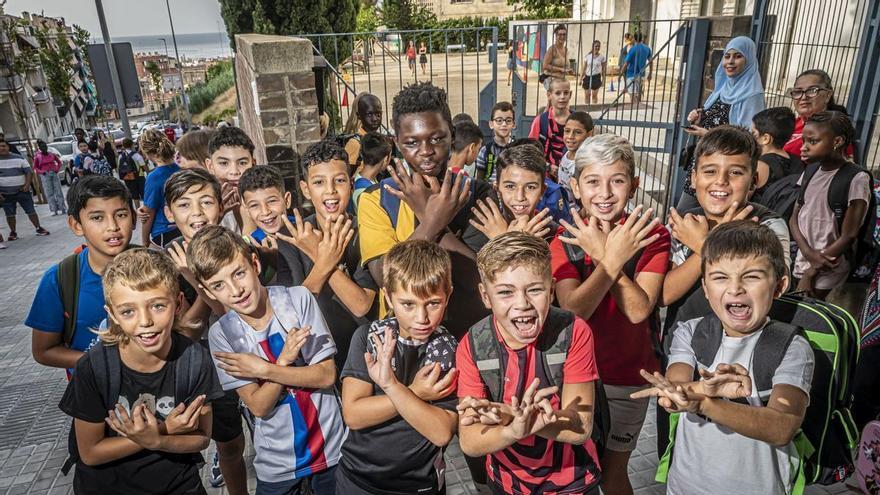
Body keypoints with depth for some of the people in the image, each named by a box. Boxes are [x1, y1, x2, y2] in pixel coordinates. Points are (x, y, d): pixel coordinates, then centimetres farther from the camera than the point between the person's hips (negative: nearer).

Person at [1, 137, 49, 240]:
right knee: (9, 214, 7)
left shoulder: (19, 158, 2)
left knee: (31, 211, 1)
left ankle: (39, 229, 10)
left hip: (22, 191, -1)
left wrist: (27, 185, -11)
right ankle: (13, 232, 17)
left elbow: (29, 171, 2)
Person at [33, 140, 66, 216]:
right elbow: (35, 167, 5)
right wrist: (41, 172, -11)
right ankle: (54, 210, 0)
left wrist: (57, 169, 1)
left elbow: (59, 162, 16)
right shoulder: (38, 157, 0)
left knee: (58, 191, 3)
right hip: (45, 175, -2)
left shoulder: (52, 155, 5)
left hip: (54, 174, 2)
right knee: (49, 193, -1)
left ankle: (62, 208, 8)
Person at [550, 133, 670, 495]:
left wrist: (604, 253, -28)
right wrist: (613, 258, -30)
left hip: (626, 376, -1)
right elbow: (573, 309, -22)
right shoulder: (565, 238, -9)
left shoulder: (650, 234, -12)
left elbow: (638, 310, -22)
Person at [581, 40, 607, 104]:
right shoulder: (588, 56, 3)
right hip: (587, 77, 2)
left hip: (596, 77, -2)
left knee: (594, 95, 0)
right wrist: (581, 78, 3)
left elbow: (603, 69, 2)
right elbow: (584, 68, 6)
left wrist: (603, 79, -3)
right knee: (587, 95, 5)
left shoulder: (602, 57, 0)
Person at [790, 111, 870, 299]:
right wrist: (809, 253, -11)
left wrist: (812, 272, -9)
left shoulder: (856, 178, -12)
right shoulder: (810, 171, 6)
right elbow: (794, 218, 6)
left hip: (827, 268, -5)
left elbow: (848, 235, -12)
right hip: (802, 261, 6)